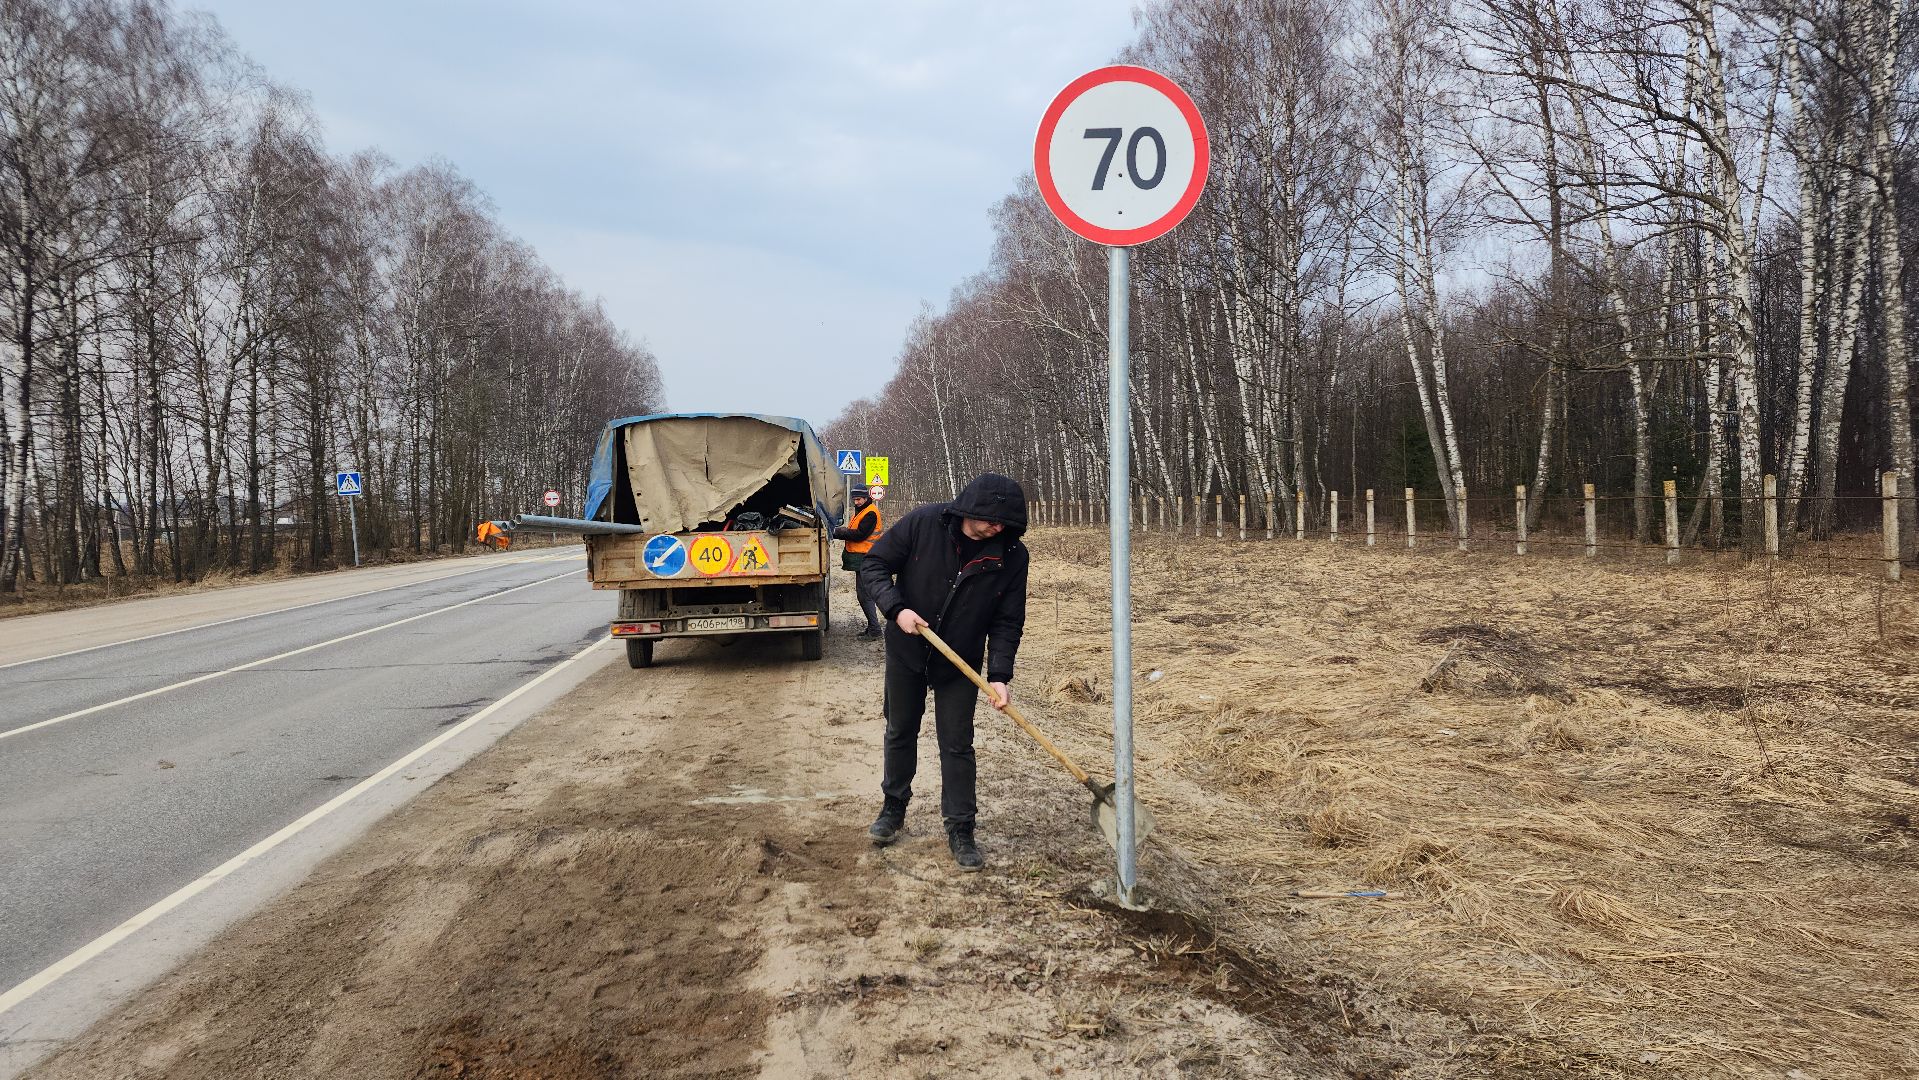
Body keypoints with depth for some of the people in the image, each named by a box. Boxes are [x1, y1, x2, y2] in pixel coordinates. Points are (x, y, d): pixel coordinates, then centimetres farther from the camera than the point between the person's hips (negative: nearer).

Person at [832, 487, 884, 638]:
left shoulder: (870, 513, -14)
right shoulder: (860, 511, 19)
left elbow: (860, 534, -20)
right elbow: (852, 530, 18)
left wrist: (838, 533, -17)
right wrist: (842, 531, -2)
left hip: (865, 559, -11)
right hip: (861, 559, 11)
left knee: (864, 595, -10)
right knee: (865, 594, 14)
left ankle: (874, 629, -6)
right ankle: (872, 627, 20)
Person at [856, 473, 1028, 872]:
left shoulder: (1012, 555, -16)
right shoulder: (922, 524, -20)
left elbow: (1007, 622, -10)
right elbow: (874, 565, -11)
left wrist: (999, 675, -21)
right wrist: (896, 608, -25)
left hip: (960, 663, 0)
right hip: (906, 653, 1)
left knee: (957, 745, 2)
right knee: (900, 733, 16)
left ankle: (960, 831, 14)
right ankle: (894, 808, 36)